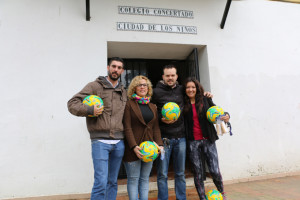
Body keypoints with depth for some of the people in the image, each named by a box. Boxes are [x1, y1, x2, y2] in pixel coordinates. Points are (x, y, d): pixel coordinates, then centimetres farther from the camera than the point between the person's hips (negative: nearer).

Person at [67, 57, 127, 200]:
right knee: (101, 182, -7)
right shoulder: (95, 86, 1)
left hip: (119, 142, 5)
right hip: (100, 141, -5)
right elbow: (72, 103, -4)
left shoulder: (123, 92, 17)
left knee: (113, 182, 14)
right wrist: (90, 110, -19)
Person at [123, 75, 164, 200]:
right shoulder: (129, 104, -2)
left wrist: (159, 144, -2)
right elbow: (127, 127, -9)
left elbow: (156, 128, 12)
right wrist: (134, 146, -18)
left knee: (145, 179, 12)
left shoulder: (152, 107, 15)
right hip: (133, 148, -5)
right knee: (133, 179, 3)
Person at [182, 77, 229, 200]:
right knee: (198, 173, 8)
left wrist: (226, 116, -10)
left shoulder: (205, 100, 2)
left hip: (208, 140, 0)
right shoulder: (183, 104, 2)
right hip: (193, 142, 0)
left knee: (215, 171, 0)